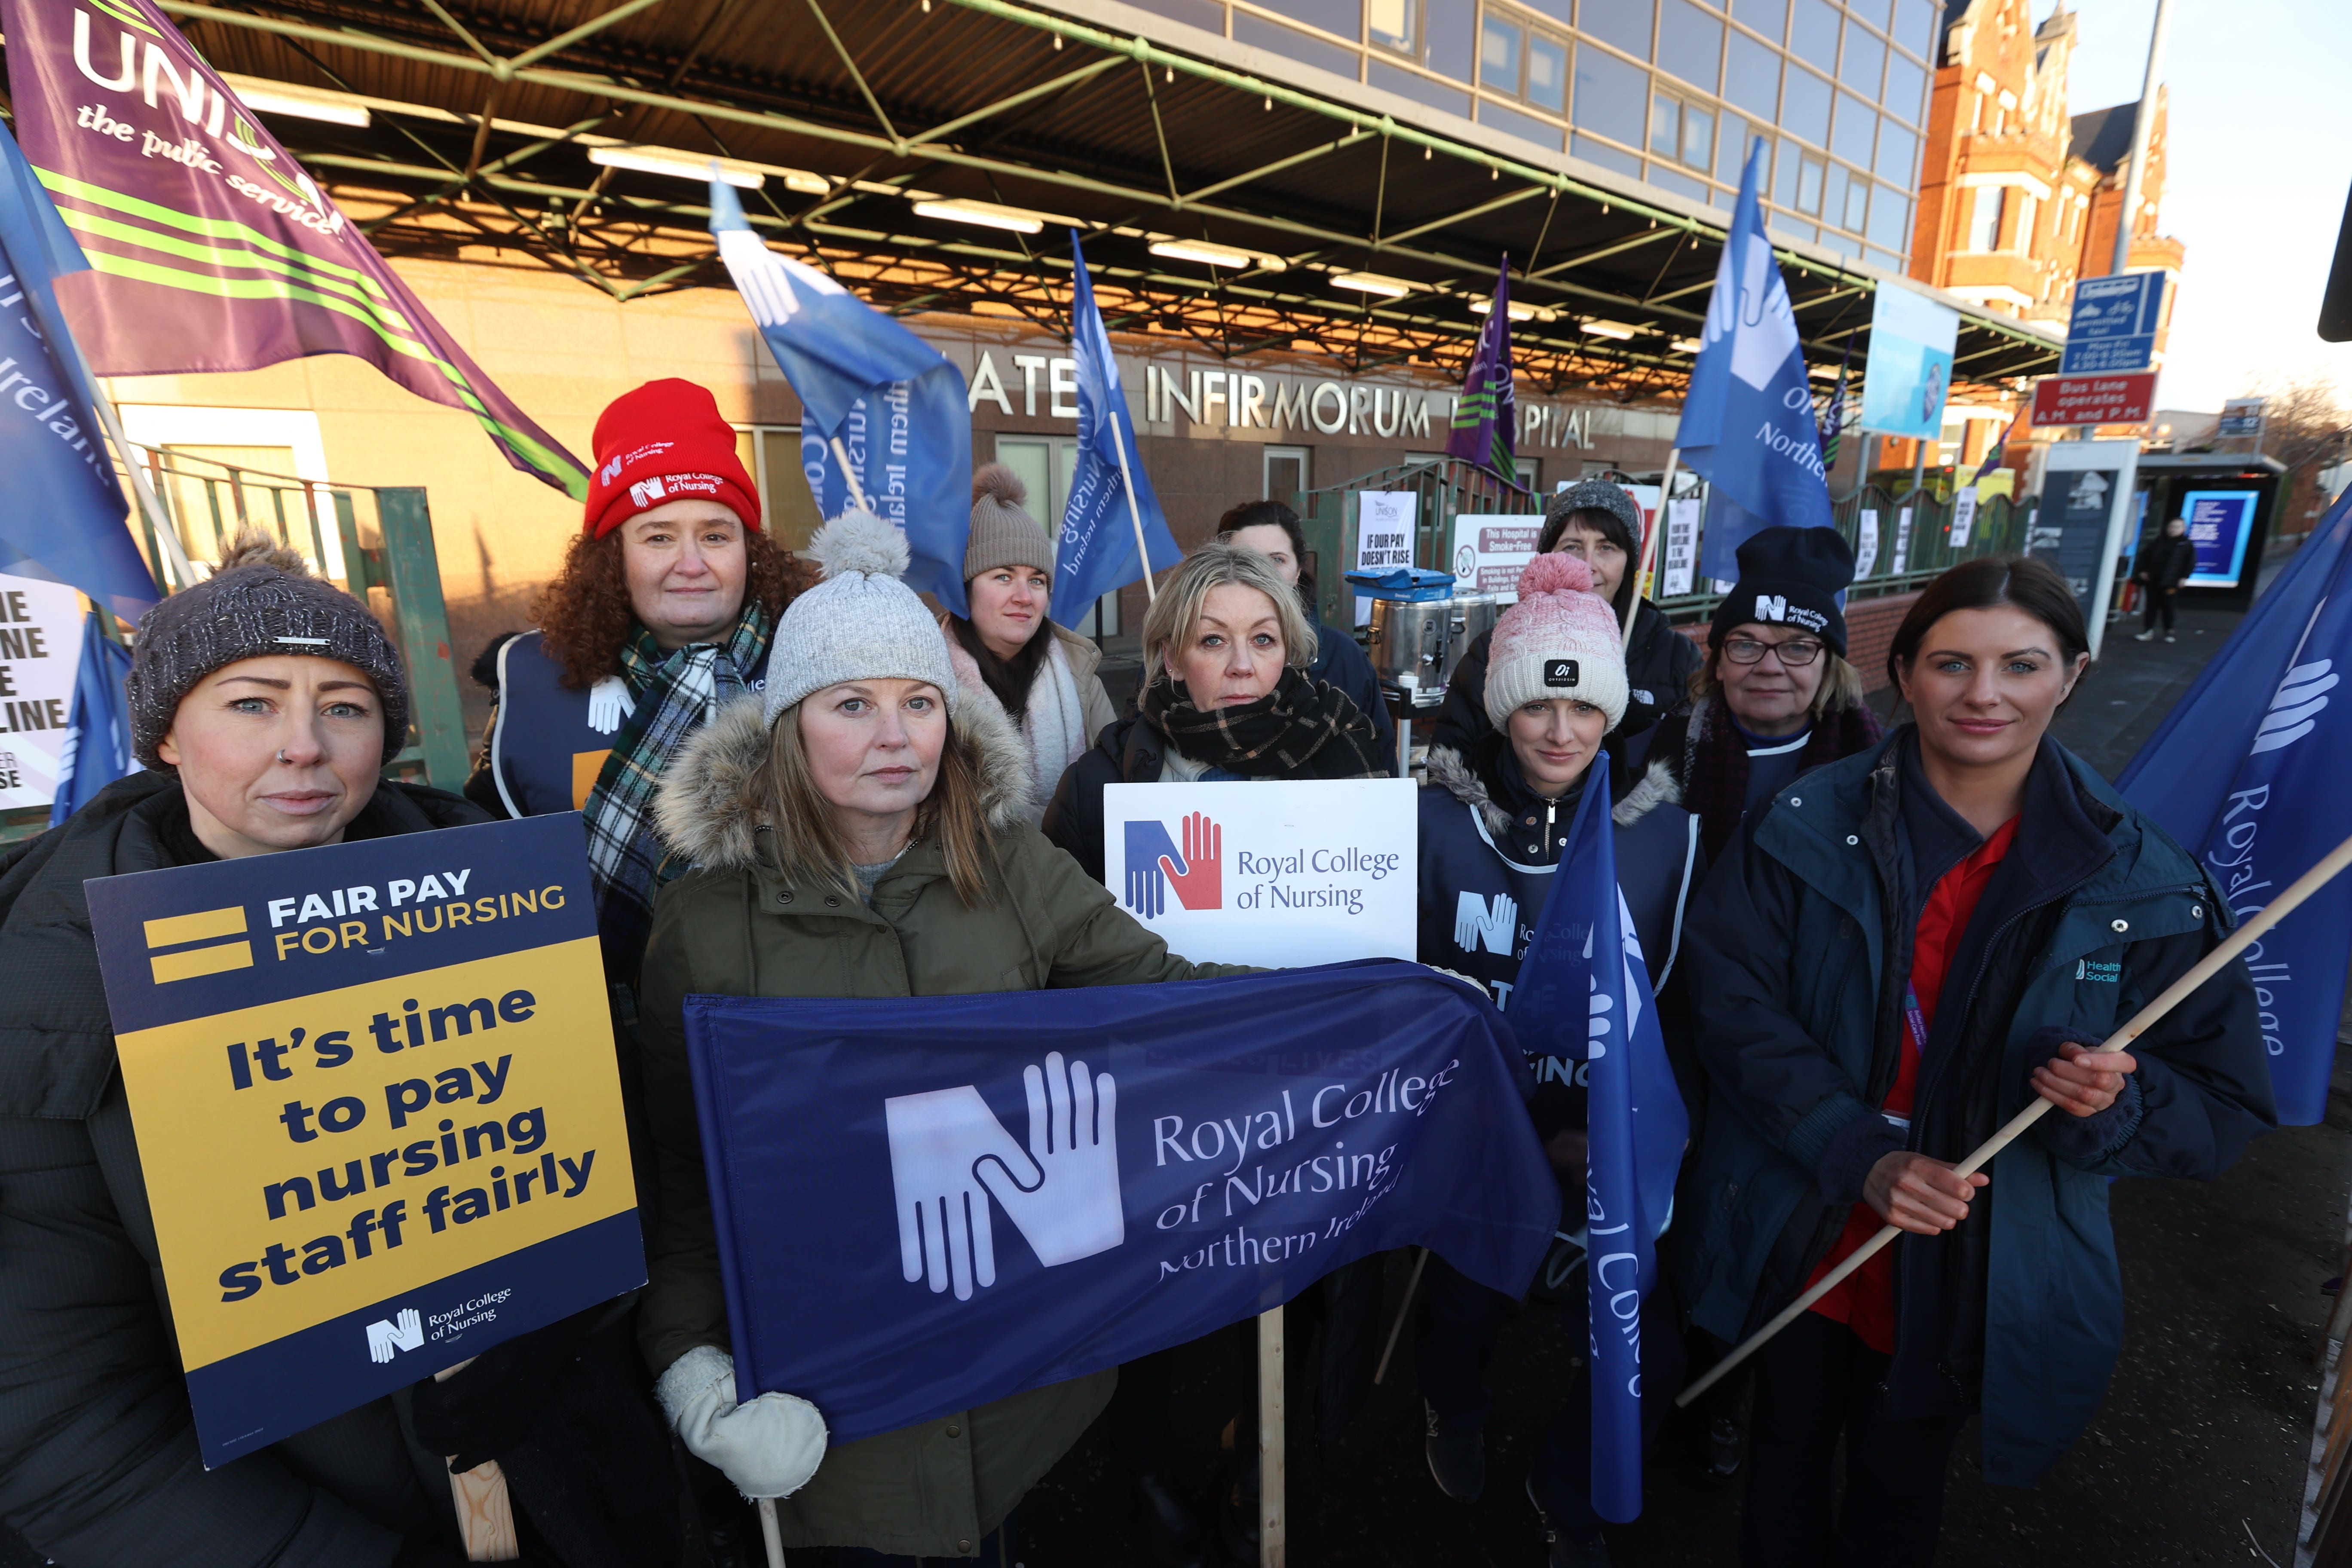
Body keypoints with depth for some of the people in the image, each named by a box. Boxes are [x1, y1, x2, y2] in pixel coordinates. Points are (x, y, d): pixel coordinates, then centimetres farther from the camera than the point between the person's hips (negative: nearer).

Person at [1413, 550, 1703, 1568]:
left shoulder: (1665, 830, -7)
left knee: (1651, 1334, -1)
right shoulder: (1438, 815, -11)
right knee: (1467, 1286, 3)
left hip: (1607, 1132, 1)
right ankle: (1454, 1410, 43)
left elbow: (1675, 1002, 0)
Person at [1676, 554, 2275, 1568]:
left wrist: (2117, 1102, -26)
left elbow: (2224, 1104, -4)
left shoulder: (2140, 881, -9)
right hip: (1800, 1243, 0)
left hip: (1974, 1280, 0)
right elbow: (1732, 1007, -15)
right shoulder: (1805, 828, -13)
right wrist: (1862, 1157, -24)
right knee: (1786, 1450, 24)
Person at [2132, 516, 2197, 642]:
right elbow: (2145, 557, 13)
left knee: (2167, 606, 0)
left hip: (2170, 583, -3)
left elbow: (2190, 563, 0)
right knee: (2152, 605, 3)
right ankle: (2148, 632, 5)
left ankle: (2169, 632, 14)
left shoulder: (2187, 545, 2)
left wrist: (2183, 577, -9)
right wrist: (2142, 571, 3)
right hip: (2152, 579, 3)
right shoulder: (2158, 542, 9)